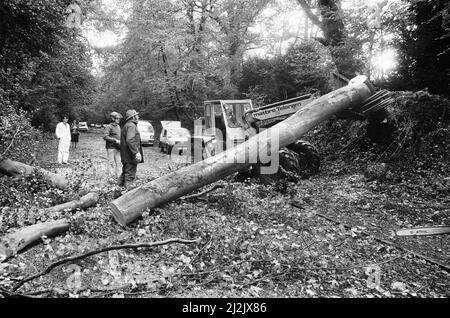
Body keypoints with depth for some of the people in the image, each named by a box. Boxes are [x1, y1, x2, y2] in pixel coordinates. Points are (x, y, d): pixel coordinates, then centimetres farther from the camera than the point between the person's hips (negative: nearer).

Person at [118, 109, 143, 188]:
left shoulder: (126, 126, 20)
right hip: (131, 156, -11)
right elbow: (130, 140, -27)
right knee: (130, 175, -6)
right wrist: (136, 152, -30)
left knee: (125, 174, 19)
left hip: (125, 156, 11)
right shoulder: (131, 126, -13)